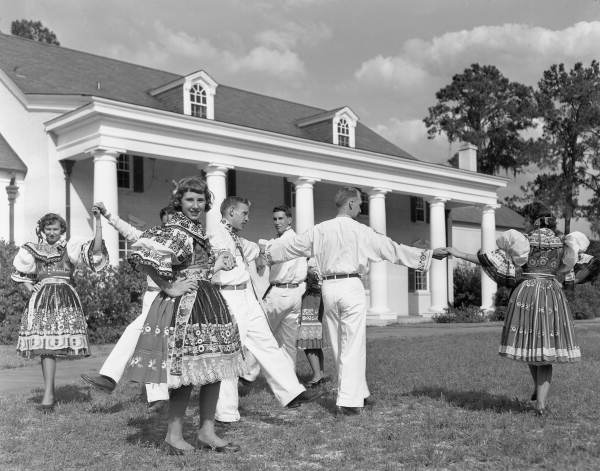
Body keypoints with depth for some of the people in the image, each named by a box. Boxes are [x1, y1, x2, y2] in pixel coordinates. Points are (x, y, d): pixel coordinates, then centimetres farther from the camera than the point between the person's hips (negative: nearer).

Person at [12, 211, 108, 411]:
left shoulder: (70, 248, 6)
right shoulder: (34, 250, 15)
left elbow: (96, 249, -10)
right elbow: (19, 273, 31)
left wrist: (98, 221, -18)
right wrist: (31, 289, 13)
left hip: (65, 300, -2)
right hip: (41, 300, 2)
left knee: (50, 347, -4)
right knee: (46, 347, -4)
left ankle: (48, 394, 3)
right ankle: (49, 392, 0)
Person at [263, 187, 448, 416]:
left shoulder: (319, 230, 7)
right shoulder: (361, 231, -5)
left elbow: (291, 246, 19)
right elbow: (393, 249, -3)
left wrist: (266, 248, 38)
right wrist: (428, 254, 5)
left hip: (328, 288, 5)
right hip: (351, 287, -5)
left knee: (339, 346, 14)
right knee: (353, 346, 1)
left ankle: (358, 393, 26)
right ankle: (348, 402, 1)